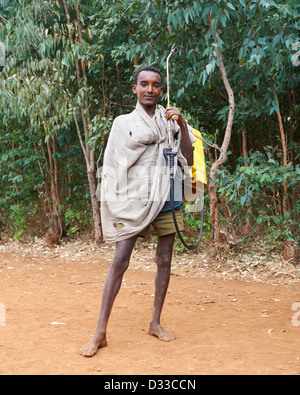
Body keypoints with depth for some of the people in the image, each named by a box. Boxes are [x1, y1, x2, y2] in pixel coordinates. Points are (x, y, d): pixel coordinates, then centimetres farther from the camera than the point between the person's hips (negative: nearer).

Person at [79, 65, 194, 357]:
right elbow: (111, 168, 5)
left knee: (164, 260, 7)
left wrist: (182, 125, -9)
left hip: (166, 200, 3)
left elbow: (188, 159, 3)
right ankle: (100, 332, -6)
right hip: (134, 201, -2)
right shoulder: (123, 123, 5)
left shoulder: (171, 121, 9)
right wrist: (113, 206, 0)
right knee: (119, 261, -9)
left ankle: (155, 322, 20)